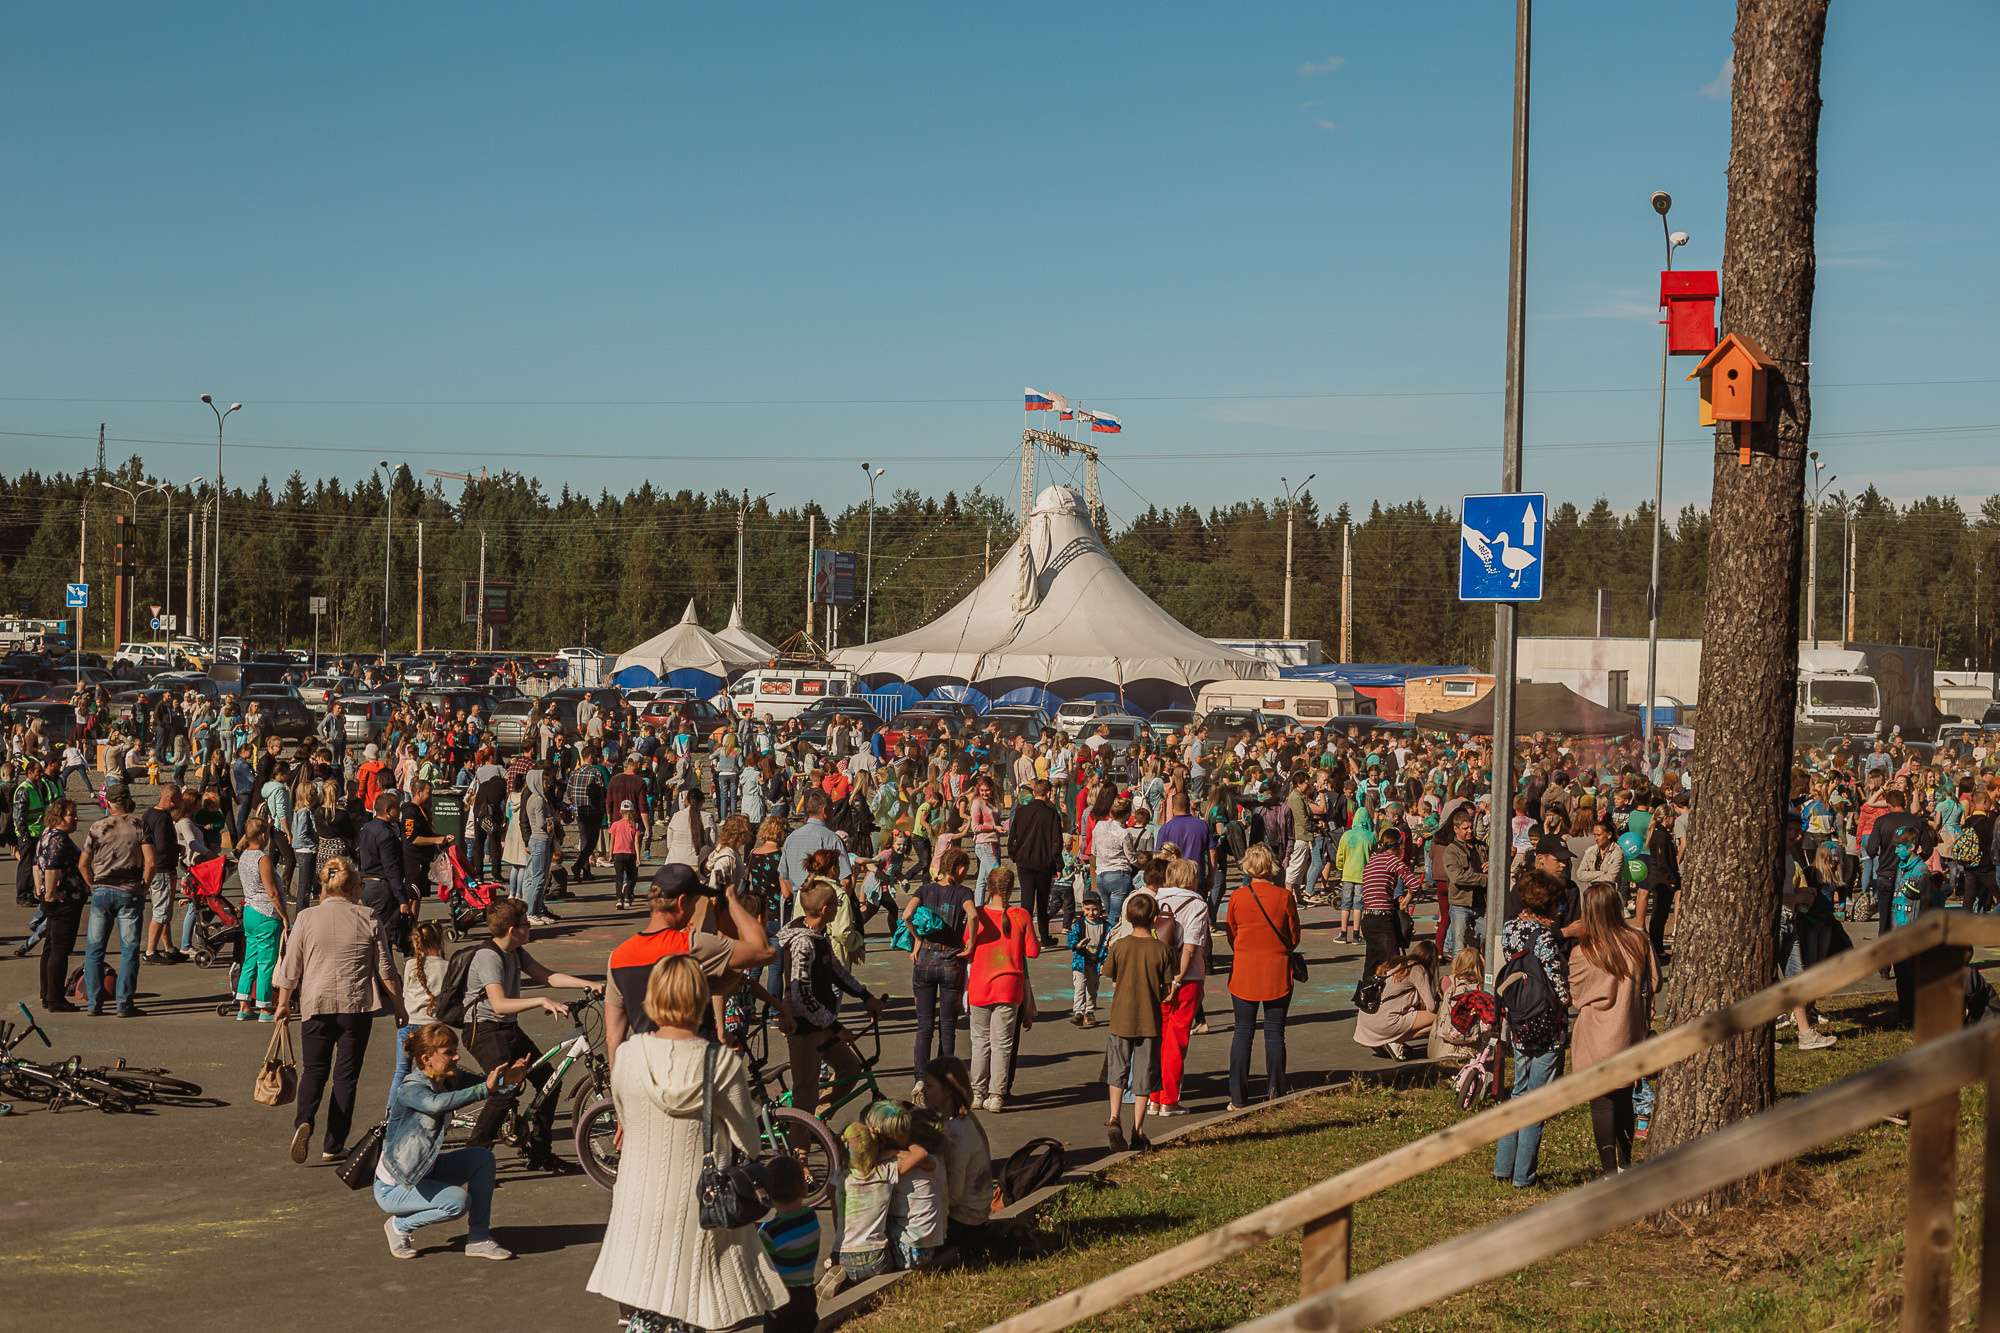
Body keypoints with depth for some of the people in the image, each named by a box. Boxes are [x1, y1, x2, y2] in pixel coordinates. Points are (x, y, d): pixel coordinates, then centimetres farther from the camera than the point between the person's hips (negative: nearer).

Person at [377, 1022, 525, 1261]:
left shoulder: (449, 1081, -1)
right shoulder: (410, 1090, -26)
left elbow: (489, 1084, -6)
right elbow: (437, 1104, -47)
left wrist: (509, 1078, -30)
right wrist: (485, 1088, -53)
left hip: (425, 1171, 8)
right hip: (393, 1187, -8)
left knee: (482, 1157, -9)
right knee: (457, 1201, -26)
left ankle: (478, 1240, -3)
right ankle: (399, 1226, 0)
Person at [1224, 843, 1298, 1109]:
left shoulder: (1237, 897, -5)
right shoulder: (1284, 897, -8)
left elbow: (1231, 936, 5)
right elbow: (1294, 938, 1)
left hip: (1243, 971, 1)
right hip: (1277, 970, -1)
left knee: (1243, 1031, 7)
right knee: (1275, 1032, 7)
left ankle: (1238, 1098, 6)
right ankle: (1275, 1095, 8)